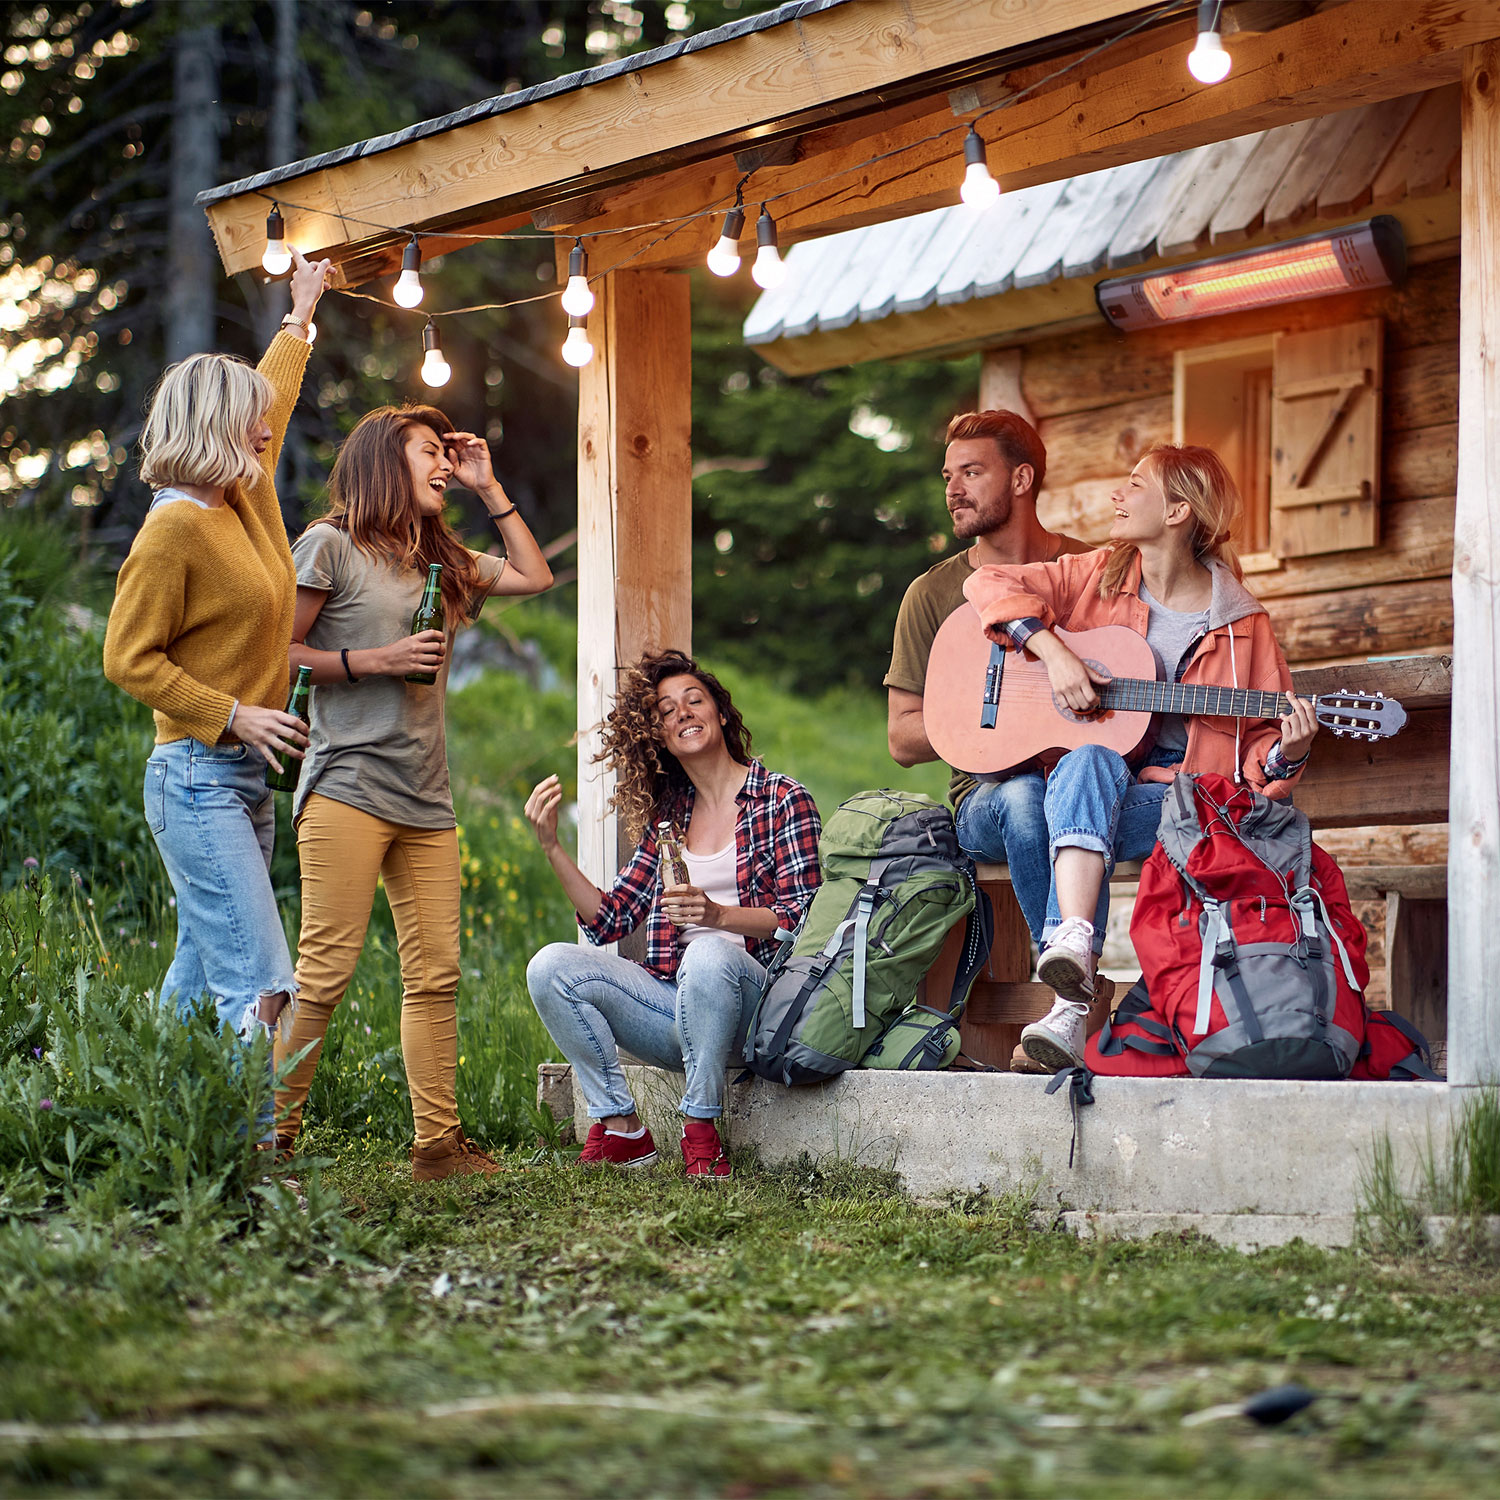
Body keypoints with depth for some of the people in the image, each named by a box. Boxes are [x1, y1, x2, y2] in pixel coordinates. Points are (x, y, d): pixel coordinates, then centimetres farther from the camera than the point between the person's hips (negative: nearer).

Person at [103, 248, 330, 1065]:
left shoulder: (244, 500, 12)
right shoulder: (174, 525, -12)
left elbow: (267, 400, 32)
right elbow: (129, 658, -12)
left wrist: (301, 314, 42)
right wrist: (234, 717, -15)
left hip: (248, 778, 9)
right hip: (197, 778, -9)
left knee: (201, 981, 7)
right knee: (259, 985, -16)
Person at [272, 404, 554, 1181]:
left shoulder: (444, 561, 20)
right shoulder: (331, 546, 0)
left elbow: (534, 577, 24)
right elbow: (275, 652, -3)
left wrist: (489, 489, 19)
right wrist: (374, 660, -11)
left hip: (425, 798, 7)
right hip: (349, 787, -7)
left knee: (436, 974, 2)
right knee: (325, 971, -11)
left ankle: (438, 1142, 5)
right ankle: (270, 1136, -6)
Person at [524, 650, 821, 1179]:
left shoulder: (783, 800, 4)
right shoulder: (668, 817, 19)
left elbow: (801, 919, -6)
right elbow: (609, 918, 13)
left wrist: (718, 915, -23)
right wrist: (551, 844, 4)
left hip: (753, 999, -5)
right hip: (674, 1001, 5)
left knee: (709, 952, -39)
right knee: (551, 967, -17)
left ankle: (701, 1132, -27)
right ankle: (620, 1129, -12)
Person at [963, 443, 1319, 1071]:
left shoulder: (1242, 626, 5)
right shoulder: (1098, 576, 11)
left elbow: (1259, 744, 7)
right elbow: (992, 585, 4)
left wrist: (1285, 754, -16)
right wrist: (1052, 650, -10)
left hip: (1171, 801, -2)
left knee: (1082, 770, -36)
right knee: (1089, 761, -35)